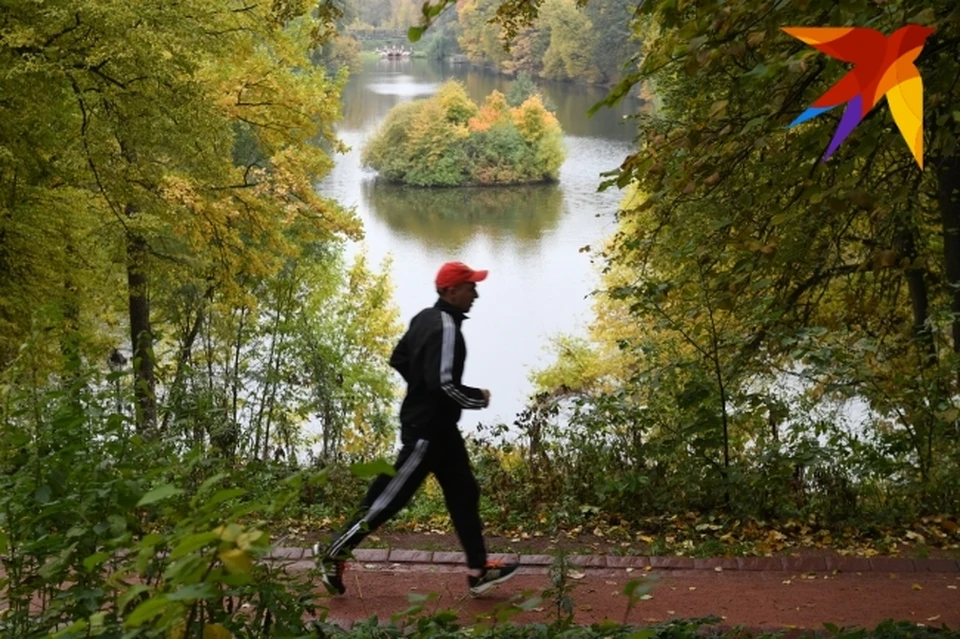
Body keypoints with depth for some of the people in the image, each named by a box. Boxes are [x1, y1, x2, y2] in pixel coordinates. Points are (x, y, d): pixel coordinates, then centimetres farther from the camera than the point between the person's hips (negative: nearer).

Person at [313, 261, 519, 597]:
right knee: (390, 495, -1)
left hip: (437, 426, 10)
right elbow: (444, 383, -29)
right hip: (428, 428, -10)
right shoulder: (445, 327, -22)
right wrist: (478, 398, -14)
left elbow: (398, 359, 16)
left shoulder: (426, 318, 7)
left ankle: (479, 570, 18)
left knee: (464, 493, 13)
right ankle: (334, 553, 10)